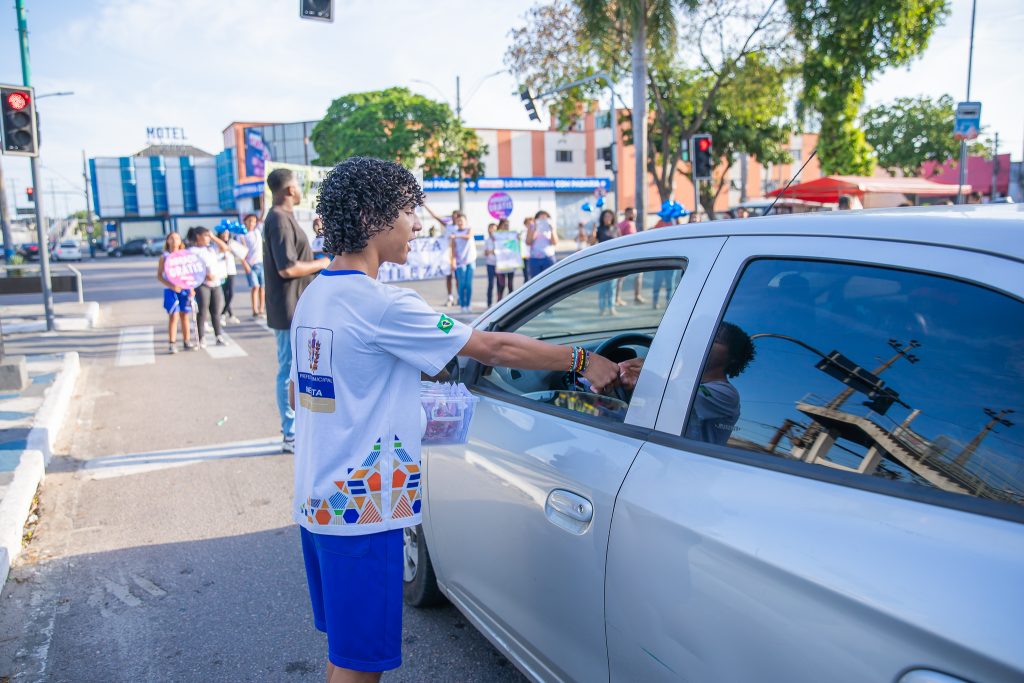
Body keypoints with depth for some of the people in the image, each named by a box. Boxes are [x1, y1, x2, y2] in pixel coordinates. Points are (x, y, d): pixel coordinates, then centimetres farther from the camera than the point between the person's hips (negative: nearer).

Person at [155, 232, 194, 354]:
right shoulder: (164, 257, 0)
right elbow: (159, 276, -3)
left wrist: (191, 288, -5)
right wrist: (171, 286, -17)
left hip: (185, 289, 3)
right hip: (171, 290, -3)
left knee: (184, 316, 8)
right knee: (173, 316, -8)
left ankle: (186, 341, 16)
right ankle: (172, 344, -4)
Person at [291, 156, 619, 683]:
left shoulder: (313, 296, 8)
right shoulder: (381, 305, -20)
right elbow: (495, 348, -18)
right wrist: (581, 359, -8)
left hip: (315, 501, 9)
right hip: (360, 509, -9)